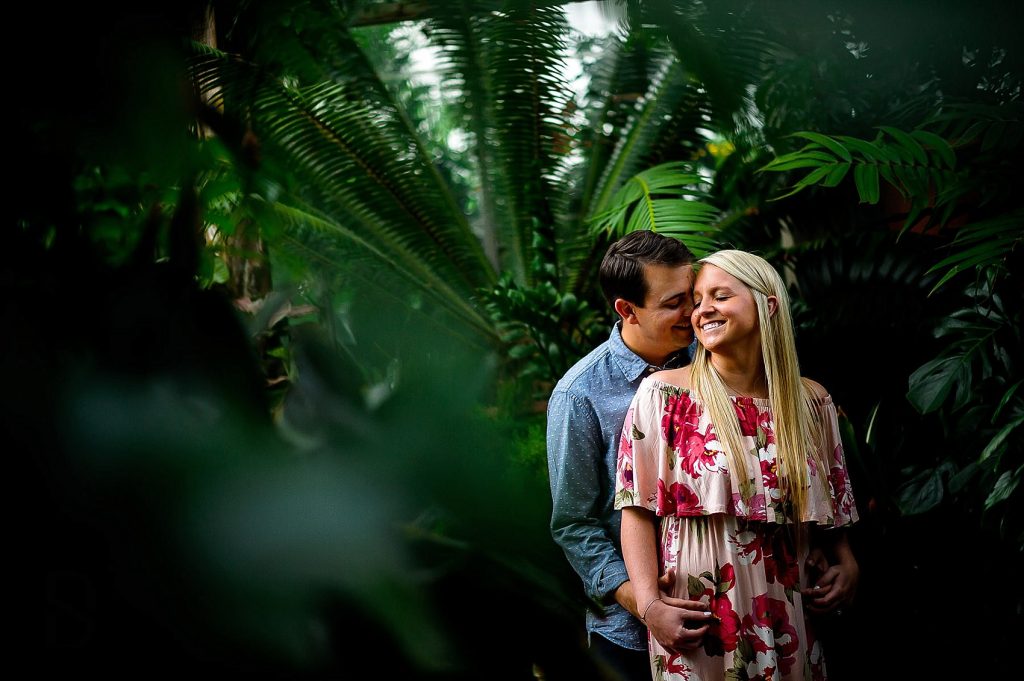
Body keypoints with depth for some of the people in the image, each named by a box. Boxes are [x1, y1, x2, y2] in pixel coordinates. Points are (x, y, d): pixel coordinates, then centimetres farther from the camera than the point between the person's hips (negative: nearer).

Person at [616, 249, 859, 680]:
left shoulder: (810, 402, 4)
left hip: (787, 623, 3)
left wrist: (845, 564, -3)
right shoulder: (663, 394, -5)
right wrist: (650, 604, -16)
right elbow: (639, 507, -6)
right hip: (696, 625, -3)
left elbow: (827, 503, 15)